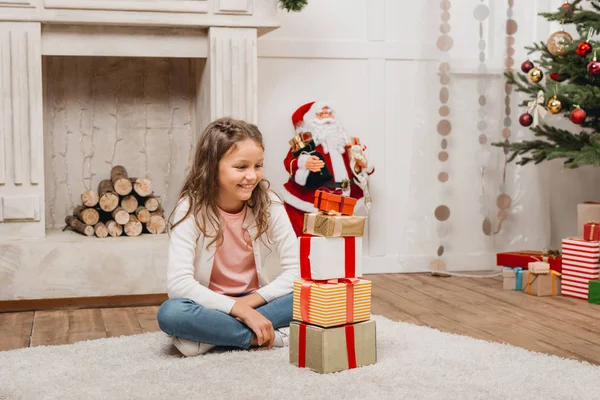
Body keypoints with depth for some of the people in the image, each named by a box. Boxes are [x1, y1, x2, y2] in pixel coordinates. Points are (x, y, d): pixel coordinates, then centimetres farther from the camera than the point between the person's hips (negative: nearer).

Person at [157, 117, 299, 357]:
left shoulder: (269, 204, -9)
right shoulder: (191, 209, -16)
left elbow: (294, 271, -10)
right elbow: (179, 283, -26)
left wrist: (249, 303, -22)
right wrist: (238, 309, -32)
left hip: (256, 304, 2)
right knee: (170, 313, -35)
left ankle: (209, 337, -23)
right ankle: (271, 336, -26)